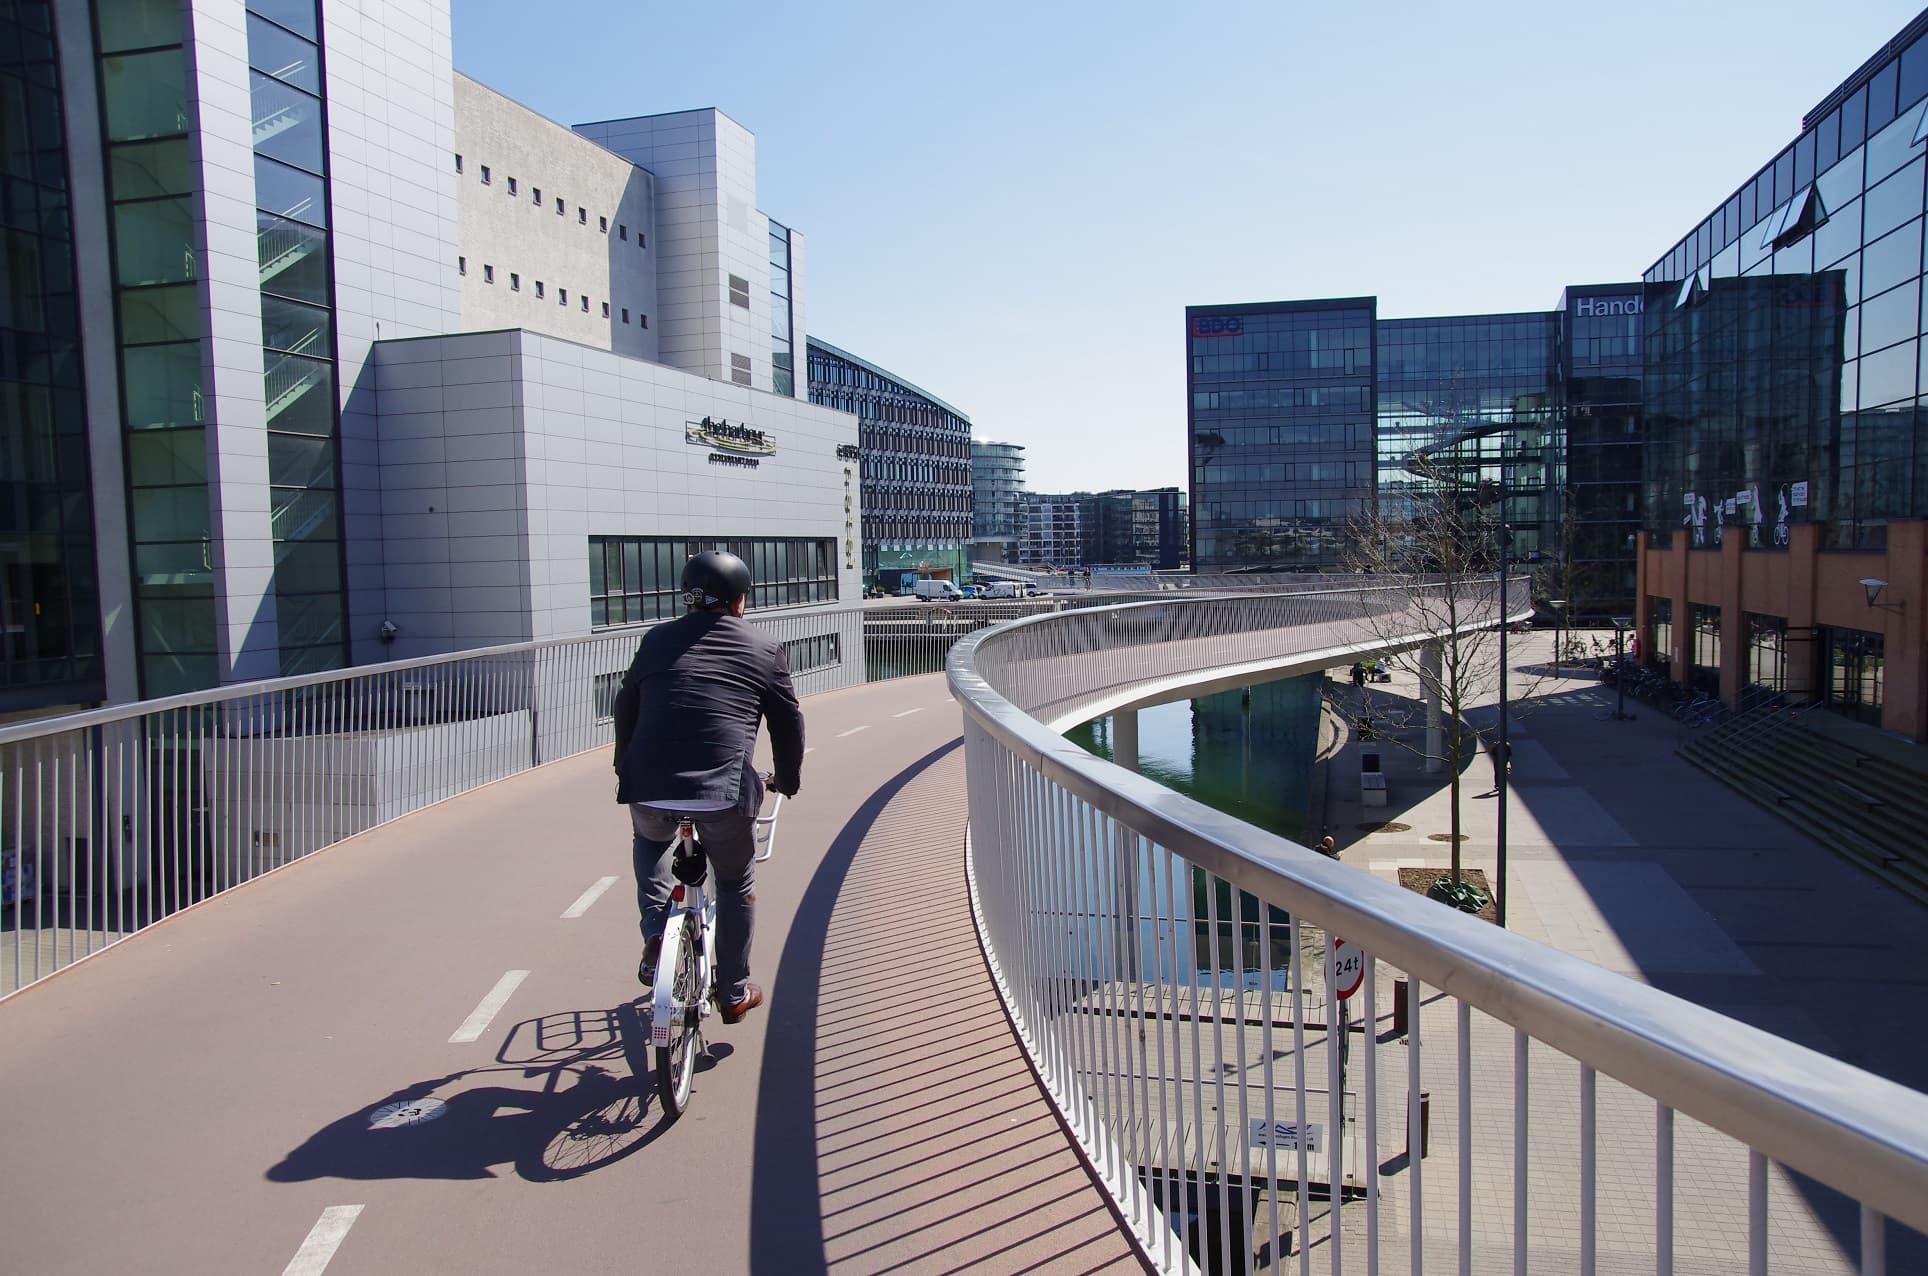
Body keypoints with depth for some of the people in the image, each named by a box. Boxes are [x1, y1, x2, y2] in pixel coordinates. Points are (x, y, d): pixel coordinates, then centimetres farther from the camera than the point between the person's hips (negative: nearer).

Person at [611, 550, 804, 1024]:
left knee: (650, 841, 36)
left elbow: (626, 709, 23)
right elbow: (789, 723, 15)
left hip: (648, 786, 2)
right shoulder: (764, 651, 9)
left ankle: (654, 934, 18)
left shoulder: (657, 641, 15)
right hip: (726, 790, -2)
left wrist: (626, 770, 37)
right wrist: (788, 781, 31)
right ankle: (735, 993, 29)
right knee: (736, 884, 21)